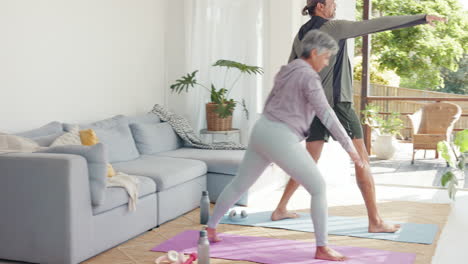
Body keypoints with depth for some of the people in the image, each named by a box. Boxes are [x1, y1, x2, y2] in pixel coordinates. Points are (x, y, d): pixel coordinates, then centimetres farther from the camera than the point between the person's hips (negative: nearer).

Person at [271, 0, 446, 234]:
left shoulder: (301, 35, 12)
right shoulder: (333, 27, -9)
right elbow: (378, 24, -10)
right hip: (337, 102, -7)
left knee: (310, 161, 15)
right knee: (362, 158, -5)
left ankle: (280, 209, 17)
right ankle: (375, 221, -6)